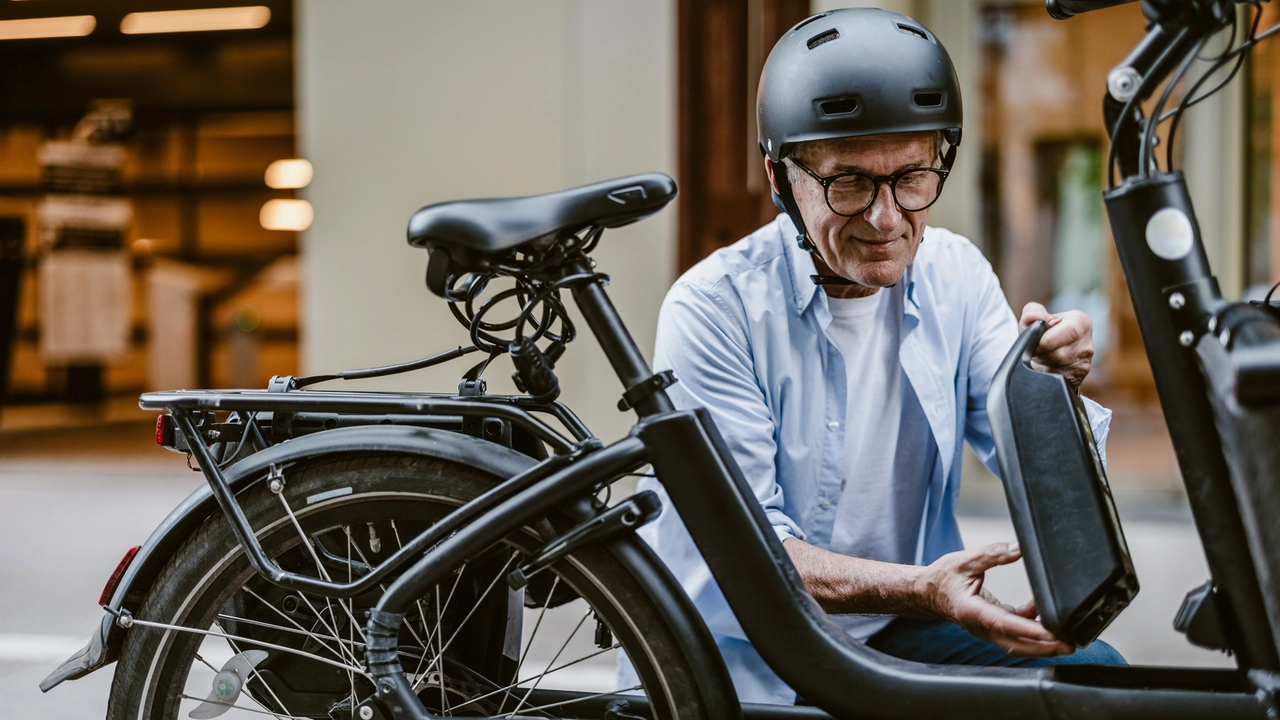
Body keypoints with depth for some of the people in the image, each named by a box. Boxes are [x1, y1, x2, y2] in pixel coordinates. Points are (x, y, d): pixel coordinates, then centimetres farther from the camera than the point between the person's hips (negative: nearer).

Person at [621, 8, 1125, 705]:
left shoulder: (955, 276, 0)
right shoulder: (713, 307, -16)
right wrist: (918, 589, -35)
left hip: (896, 630, 5)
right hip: (740, 651, -4)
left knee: (1093, 672, -16)